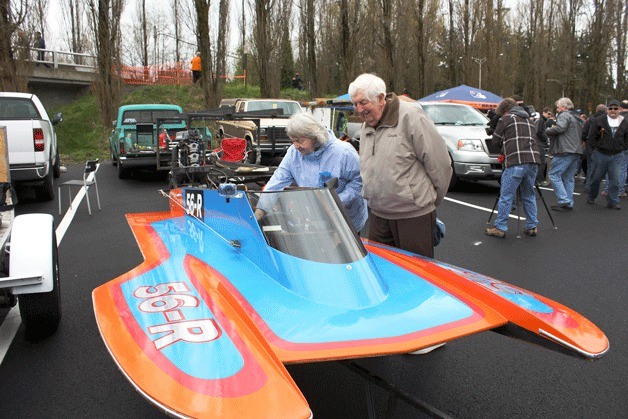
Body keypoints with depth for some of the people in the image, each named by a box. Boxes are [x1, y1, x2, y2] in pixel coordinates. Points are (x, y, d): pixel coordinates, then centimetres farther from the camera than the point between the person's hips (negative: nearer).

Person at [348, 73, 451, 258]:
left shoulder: (411, 118, -13)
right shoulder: (366, 128, 11)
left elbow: (440, 163, -10)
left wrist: (433, 200, 0)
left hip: (414, 216, -7)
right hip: (378, 215, 7)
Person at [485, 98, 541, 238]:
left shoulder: (506, 119, 6)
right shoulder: (528, 120, 24)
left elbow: (495, 141, 6)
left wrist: (504, 147, 26)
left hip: (516, 162, -6)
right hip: (533, 161, 6)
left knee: (506, 196, -2)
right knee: (529, 195, 15)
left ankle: (500, 227, 0)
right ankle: (532, 226, 17)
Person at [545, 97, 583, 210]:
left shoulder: (564, 115, -5)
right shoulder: (577, 118, 25)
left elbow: (560, 128, -21)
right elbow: (581, 135, 29)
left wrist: (547, 131, -7)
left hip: (565, 151, -9)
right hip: (577, 152, 9)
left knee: (554, 175, -6)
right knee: (569, 177, 12)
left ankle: (564, 200, -13)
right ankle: (569, 203, 13)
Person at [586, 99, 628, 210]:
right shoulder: (598, 121, -2)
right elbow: (591, 137, 0)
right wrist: (596, 149, -3)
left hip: (617, 156, 2)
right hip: (600, 155, -1)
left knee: (615, 180, -2)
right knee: (596, 178, 9)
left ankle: (612, 202, 6)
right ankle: (591, 197, 29)